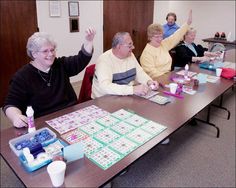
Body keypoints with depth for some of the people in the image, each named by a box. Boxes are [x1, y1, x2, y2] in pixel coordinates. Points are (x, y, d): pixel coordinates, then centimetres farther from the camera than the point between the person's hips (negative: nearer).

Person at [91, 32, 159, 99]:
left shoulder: (130, 55, 3)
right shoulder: (104, 60, -20)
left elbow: (139, 73, 12)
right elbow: (105, 86, -32)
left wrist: (149, 81, -9)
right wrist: (133, 89, -39)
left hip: (128, 96, 7)